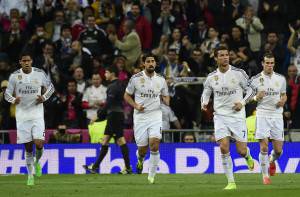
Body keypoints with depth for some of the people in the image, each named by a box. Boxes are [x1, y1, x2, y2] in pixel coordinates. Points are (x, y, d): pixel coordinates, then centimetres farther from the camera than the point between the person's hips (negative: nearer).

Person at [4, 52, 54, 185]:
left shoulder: (40, 74, -2)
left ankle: (37, 162, 18)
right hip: (22, 115, 1)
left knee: (39, 144, -14)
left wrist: (44, 97, -8)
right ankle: (30, 175, 16)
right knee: (28, 148, 3)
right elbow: (7, 93, 2)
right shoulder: (14, 76, -3)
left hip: (37, 115, 0)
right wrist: (13, 100, -20)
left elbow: (51, 87, 11)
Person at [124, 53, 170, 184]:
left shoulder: (161, 80, 4)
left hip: (156, 115, 1)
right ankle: (140, 160, 41)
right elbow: (127, 95, 6)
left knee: (154, 145, -17)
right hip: (140, 116, -1)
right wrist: (136, 105, -10)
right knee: (142, 149, 2)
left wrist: (167, 101, -9)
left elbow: (165, 97, 16)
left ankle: (151, 175, -5)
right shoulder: (135, 78, -3)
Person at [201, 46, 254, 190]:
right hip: (220, 116, 1)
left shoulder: (239, 73, -5)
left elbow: (251, 89, 3)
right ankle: (231, 182, -4)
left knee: (241, 150, -2)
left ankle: (248, 157, 38)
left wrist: (243, 102, -13)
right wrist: (204, 103, -5)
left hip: (237, 116, -1)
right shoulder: (211, 77, 1)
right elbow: (206, 92, 16)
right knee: (224, 148, -13)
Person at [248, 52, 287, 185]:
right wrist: (256, 97, -15)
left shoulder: (281, 79, 7)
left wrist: (283, 100, -3)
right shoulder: (255, 79, 0)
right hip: (262, 115, -2)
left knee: (278, 150, 0)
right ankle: (265, 175, 2)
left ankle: (272, 161, 35)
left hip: (277, 115, 2)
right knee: (264, 148, -11)